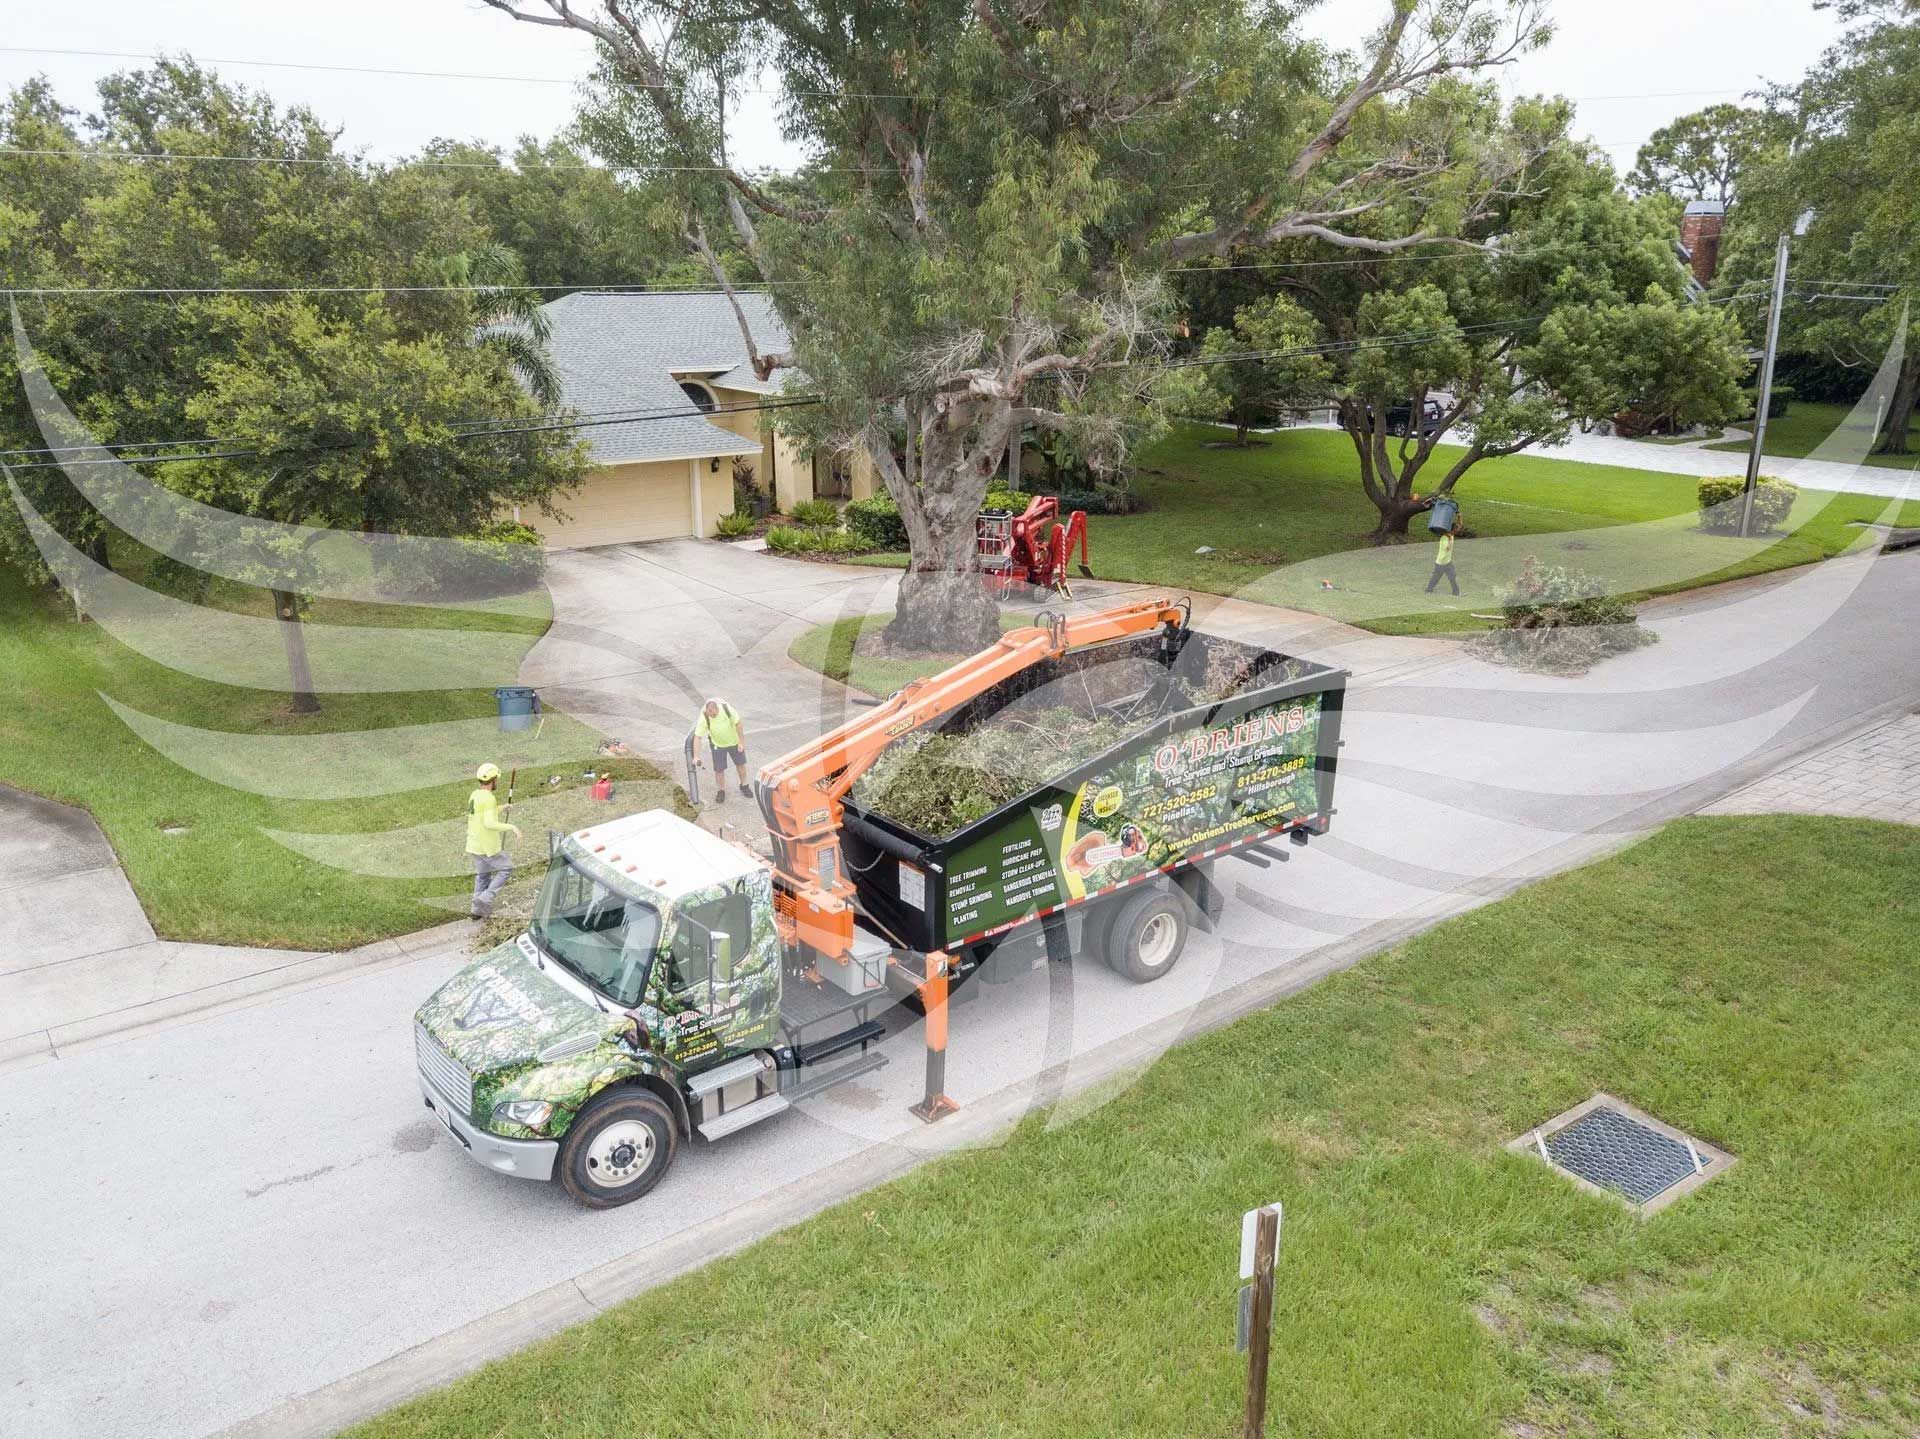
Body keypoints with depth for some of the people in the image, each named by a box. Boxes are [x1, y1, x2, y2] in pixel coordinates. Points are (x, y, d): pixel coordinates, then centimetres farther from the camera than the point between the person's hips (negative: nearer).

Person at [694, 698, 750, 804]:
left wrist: (741, 742, -14)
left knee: (740, 763, 14)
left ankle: (744, 786, 36)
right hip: (717, 744, -1)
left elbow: (738, 724, -16)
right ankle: (721, 791, 19)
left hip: (734, 740, 1)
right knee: (719, 769, -2)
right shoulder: (704, 718, -30)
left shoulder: (727, 709, -31)